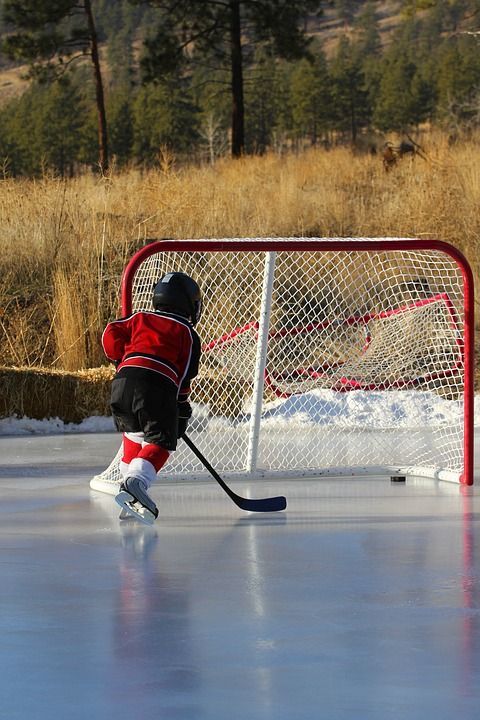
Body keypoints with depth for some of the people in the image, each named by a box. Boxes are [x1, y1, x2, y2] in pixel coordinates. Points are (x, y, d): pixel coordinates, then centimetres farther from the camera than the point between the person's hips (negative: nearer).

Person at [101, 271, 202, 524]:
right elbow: (185, 374, 14)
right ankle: (135, 482, -28)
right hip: (157, 386, -4)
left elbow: (112, 334, 15)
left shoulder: (140, 318, 26)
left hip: (123, 380, 4)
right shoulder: (186, 332, 18)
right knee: (160, 442, -4)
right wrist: (183, 409, 21)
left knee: (135, 434, 26)